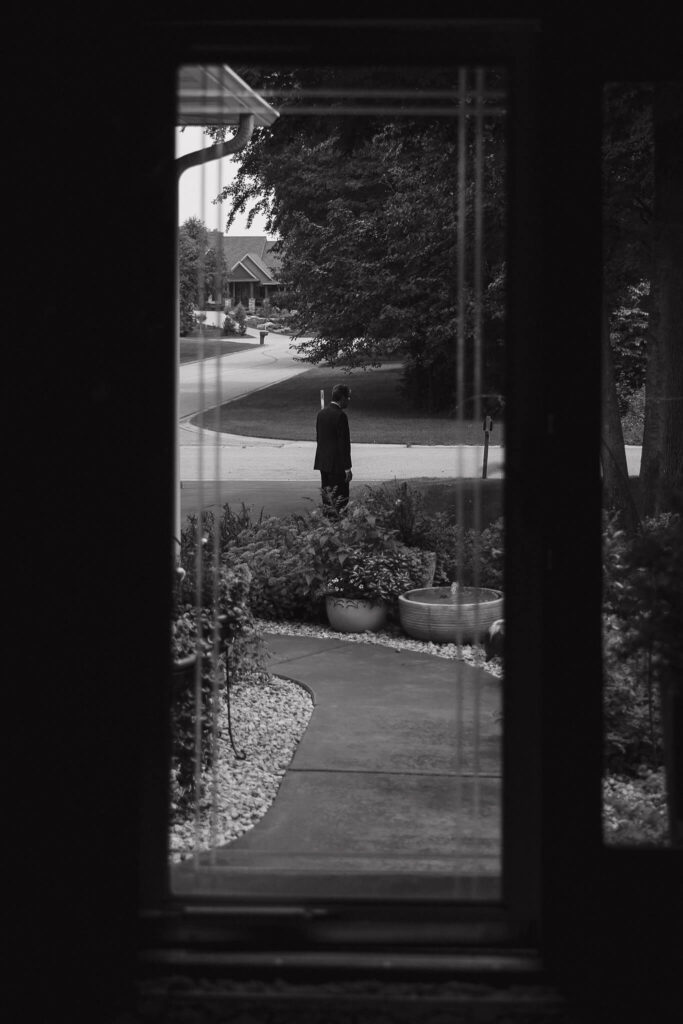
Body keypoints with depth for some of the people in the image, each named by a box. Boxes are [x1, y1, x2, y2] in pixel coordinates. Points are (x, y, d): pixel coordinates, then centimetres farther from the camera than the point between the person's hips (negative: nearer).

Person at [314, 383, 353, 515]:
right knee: (340, 499, -4)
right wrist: (347, 468, -14)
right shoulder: (341, 416, -16)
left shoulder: (321, 413, 8)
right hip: (336, 464, -8)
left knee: (327, 495, 14)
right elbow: (344, 443, -17)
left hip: (322, 463, 8)